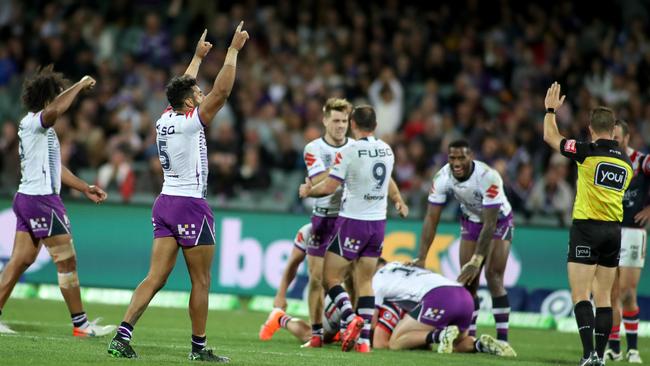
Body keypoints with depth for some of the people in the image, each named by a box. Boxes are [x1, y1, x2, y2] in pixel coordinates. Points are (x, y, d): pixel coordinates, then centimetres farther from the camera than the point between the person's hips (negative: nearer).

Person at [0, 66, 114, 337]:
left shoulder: (42, 128, 19)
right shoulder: (33, 122, -13)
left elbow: (54, 167, 26)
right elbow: (55, 110, -37)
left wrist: (85, 188, 26)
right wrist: (79, 86, -25)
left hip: (28, 198, 10)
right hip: (41, 199, -10)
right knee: (66, 261, -5)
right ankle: (80, 324, -1)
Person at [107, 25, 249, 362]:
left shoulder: (165, 119, 8)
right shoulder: (190, 123, -11)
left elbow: (183, 89, 27)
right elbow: (221, 90, -15)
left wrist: (198, 57, 37)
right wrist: (233, 50, -8)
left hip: (165, 202, 7)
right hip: (191, 207, -7)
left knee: (155, 277, 1)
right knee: (201, 282, 3)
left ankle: (122, 335, -11)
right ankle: (199, 347, 8)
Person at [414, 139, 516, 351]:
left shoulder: (488, 178, -36)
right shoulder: (442, 178, -22)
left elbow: (490, 224, -34)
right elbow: (431, 219, -18)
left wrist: (476, 261, -36)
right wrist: (421, 258, -24)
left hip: (499, 221, -4)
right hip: (471, 220, 4)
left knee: (493, 276, -17)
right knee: (468, 280, -3)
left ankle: (502, 338, -15)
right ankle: (469, 337, 4)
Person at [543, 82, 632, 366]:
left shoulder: (588, 152, -11)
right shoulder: (626, 161, 7)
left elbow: (551, 137, 3)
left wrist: (551, 110, 19)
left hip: (586, 228, -6)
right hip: (614, 229, 6)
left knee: (580, 295, -8)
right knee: (603, 297, 10)